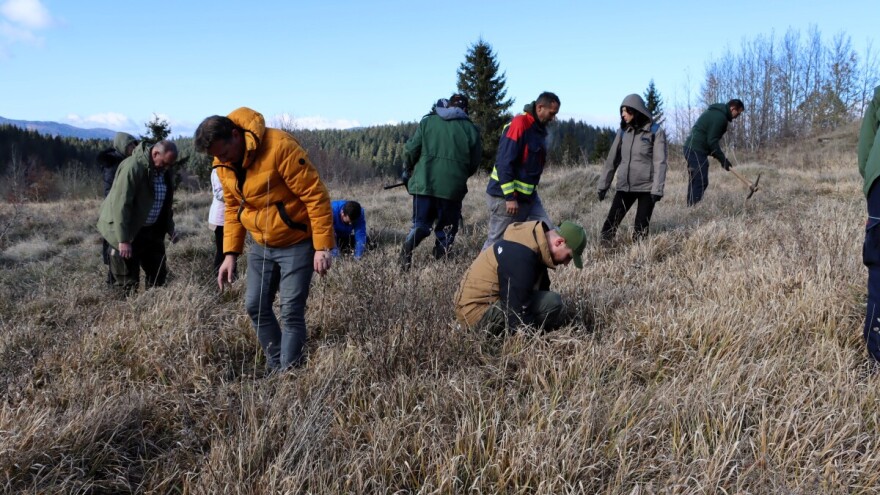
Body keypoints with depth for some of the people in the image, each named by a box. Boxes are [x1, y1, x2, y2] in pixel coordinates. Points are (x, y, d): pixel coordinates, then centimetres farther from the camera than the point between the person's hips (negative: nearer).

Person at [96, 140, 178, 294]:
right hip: (127, 232, -8)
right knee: (128, 281, -1)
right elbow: (120, 205, -26)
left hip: (151, 231, 8)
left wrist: (170, 228, 14)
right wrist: (123, 240, -28)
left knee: (159, 273, 12)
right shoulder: (133, 167, -23)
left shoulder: (162, 170, 2)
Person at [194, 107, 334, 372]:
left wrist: (323, 246, -24)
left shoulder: (280, 147, -26)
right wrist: (231, 253, 3)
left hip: (297, 243, -7)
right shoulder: (223, 164, -2)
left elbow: (315, 195, -24)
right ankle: (276, 366, 24)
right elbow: (232, 208, 10)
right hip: (261, 245, 7)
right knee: (255, 306, 9)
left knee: (291, 312, -6)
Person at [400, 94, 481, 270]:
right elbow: (474, 163, 7)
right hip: (452, 187, -1)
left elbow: (411, 150, 0)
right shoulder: (470, 129, 3)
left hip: (424, 183, 1)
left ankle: (408, 246, -14)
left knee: (421, 224, 13)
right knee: (446, 228, 13)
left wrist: (408, 171, 18)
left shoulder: (427, 121, 4)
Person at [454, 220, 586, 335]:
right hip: (477, 312, -11)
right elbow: (517, 313, -27)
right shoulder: (521, 256, -26)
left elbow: (542, 289, 17)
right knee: (553, 303, -19)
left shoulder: (533, 239, 5)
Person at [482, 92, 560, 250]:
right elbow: (504, 162, -22)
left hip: (529, 196, 9)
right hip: (505, 196, -9)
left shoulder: (539, 128, 12)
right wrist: (510, 196, -23)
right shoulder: (519, 124, -17)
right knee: (497, 241, -1)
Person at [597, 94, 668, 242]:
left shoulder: (656, 132, -3)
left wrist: (657, 189, -16)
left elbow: (660, 163, -8)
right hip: (624, 187, 4)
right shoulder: (623, 132, 10)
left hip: (646, 187, -4)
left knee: (640, 229, -2)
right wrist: (603, 185, 10)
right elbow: (612, 160, 13)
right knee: (610, 225, -5)